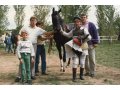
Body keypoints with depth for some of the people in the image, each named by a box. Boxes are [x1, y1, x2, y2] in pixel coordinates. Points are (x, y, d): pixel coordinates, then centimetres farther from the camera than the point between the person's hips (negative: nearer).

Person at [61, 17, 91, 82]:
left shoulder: (84, 29, -6)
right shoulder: (73, 30, 7)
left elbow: (89, 37, -16)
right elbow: (68, 35, 24)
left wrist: (82, 41, -20)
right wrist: (62, 31, 15)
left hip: (83, 48, -2)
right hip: (75, 48, 2)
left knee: (82, 62, 8)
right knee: (75, 62, -5)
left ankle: (81, 75, 24)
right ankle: (74, 77, -1)